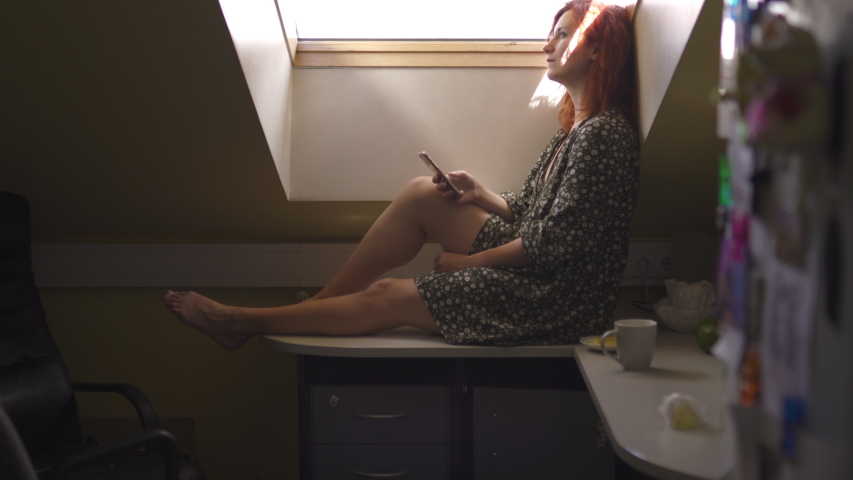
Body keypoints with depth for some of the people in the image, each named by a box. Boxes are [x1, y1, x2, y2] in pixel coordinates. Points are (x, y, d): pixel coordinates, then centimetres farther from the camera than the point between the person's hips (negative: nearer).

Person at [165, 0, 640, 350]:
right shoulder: (578, 125, 14)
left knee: (385, 298, -6)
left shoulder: (603, 133, -18)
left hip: (558, 299, -9)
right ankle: (317, 303, 6)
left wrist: (472, 261, -12)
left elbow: (554, 243, -23)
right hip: (530, 266, 9)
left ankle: (243, 322, 8)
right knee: (421, 194, 0)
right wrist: (480, 196, 0)